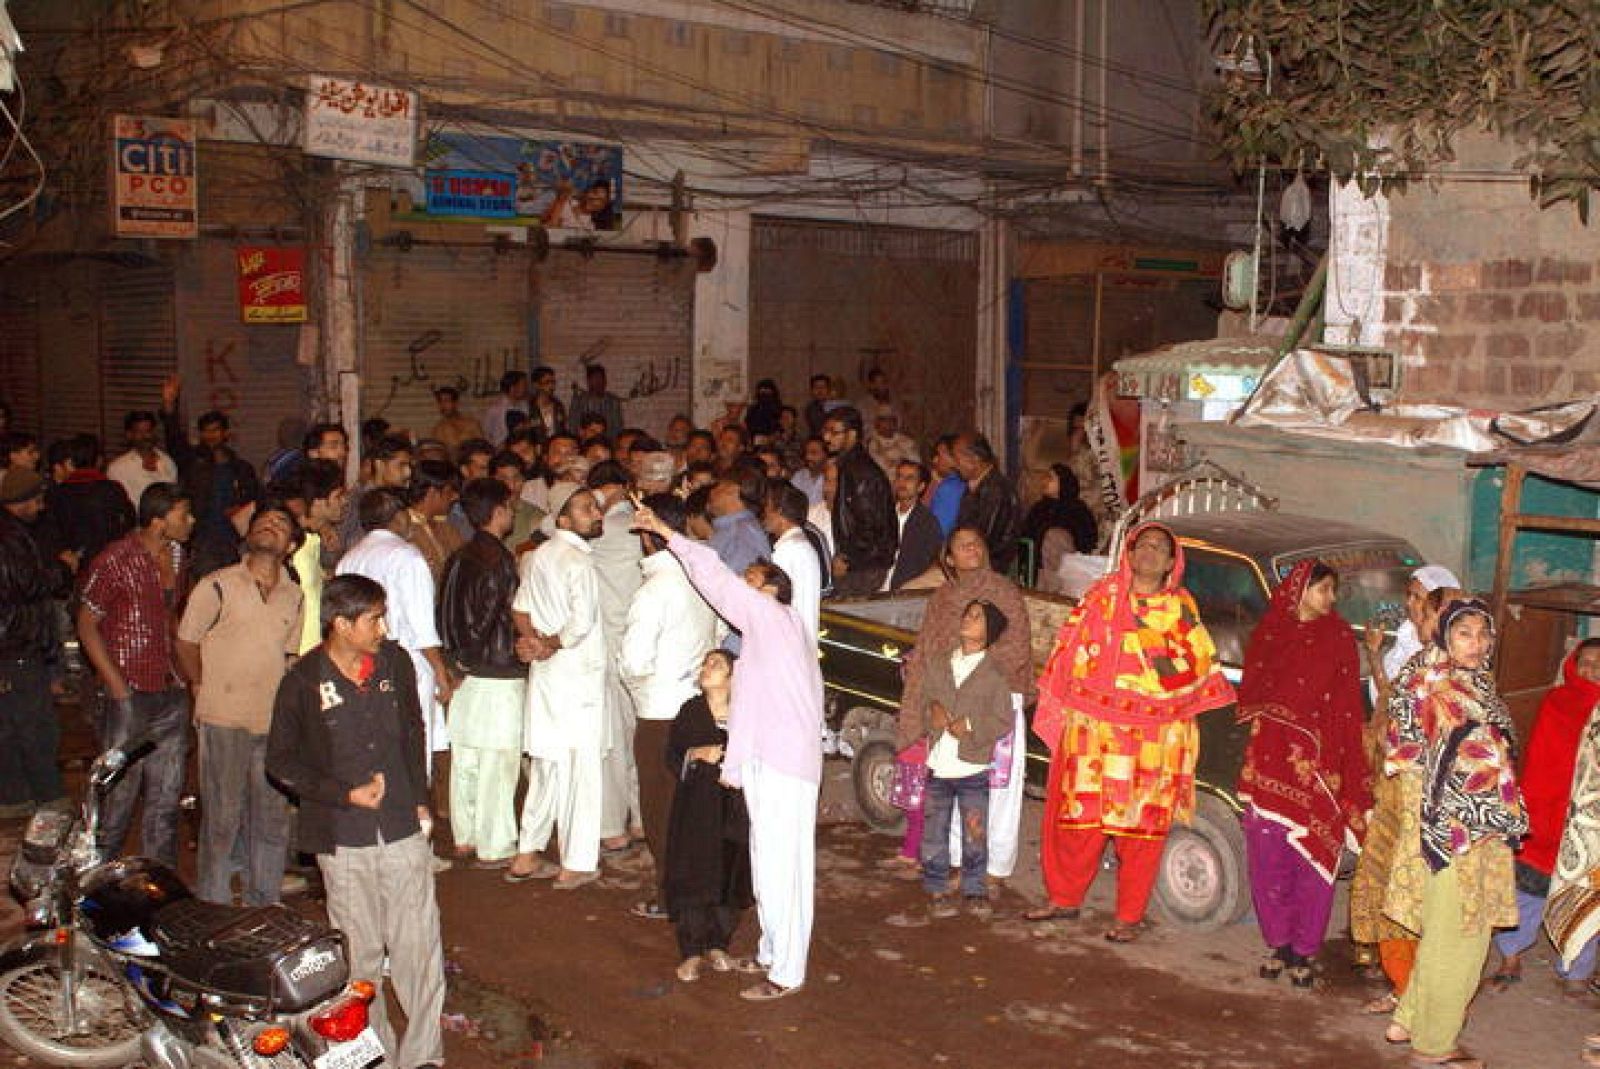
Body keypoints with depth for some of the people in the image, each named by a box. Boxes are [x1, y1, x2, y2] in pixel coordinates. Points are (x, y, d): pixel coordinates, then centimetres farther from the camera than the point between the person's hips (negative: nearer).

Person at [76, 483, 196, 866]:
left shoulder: (176, 555, 9)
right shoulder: (115, 560, -12)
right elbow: (87, 624, -8)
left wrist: (184, 670, 12)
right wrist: (117, 685, -13)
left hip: (171, 694, 6)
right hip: (130, 696, -6)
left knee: (166, 799, 11)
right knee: (119, 796, 1)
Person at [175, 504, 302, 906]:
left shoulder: (294, 597, 10)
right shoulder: (217, 586, -4)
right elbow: (185, 642, 2)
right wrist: (202, 689, 0)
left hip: (274, 723, 5)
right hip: (224, 721, -4)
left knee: (273, 820, 11)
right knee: (222, 819, 2)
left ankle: (262, 907, 25)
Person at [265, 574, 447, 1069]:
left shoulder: (395, 662, 2)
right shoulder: (303, 683, -8)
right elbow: (280, 760, -1)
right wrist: (345, 795, -9)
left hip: (403, 828, 3)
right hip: (343, 840, -2)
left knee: (419, 945, 2)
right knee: (360, 952, 8)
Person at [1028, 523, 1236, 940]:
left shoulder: (1181, 608, 7)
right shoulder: (1102, 595, 7)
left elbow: (1199, 669, 8)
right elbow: (1071, 648, 8)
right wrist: (1060, 705, 5)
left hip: (1153, 739, -1)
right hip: (1091, 730, 1)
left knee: (1141, 828, 2)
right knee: (1076, 818, 6)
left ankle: (1129, 916, 15)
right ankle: (1065, 899, 23)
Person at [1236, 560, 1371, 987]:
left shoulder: (1339, 635, 4)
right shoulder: (1269, 632, 8)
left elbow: (1349, 704, 0)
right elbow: (1250, 691, 16)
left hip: (1318, 761, -2)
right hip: (1271, 756, 2)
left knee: (1313, 856, -1)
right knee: (1268, 857, 4)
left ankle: (1305, 950, 10)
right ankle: (1279, 943, 18)